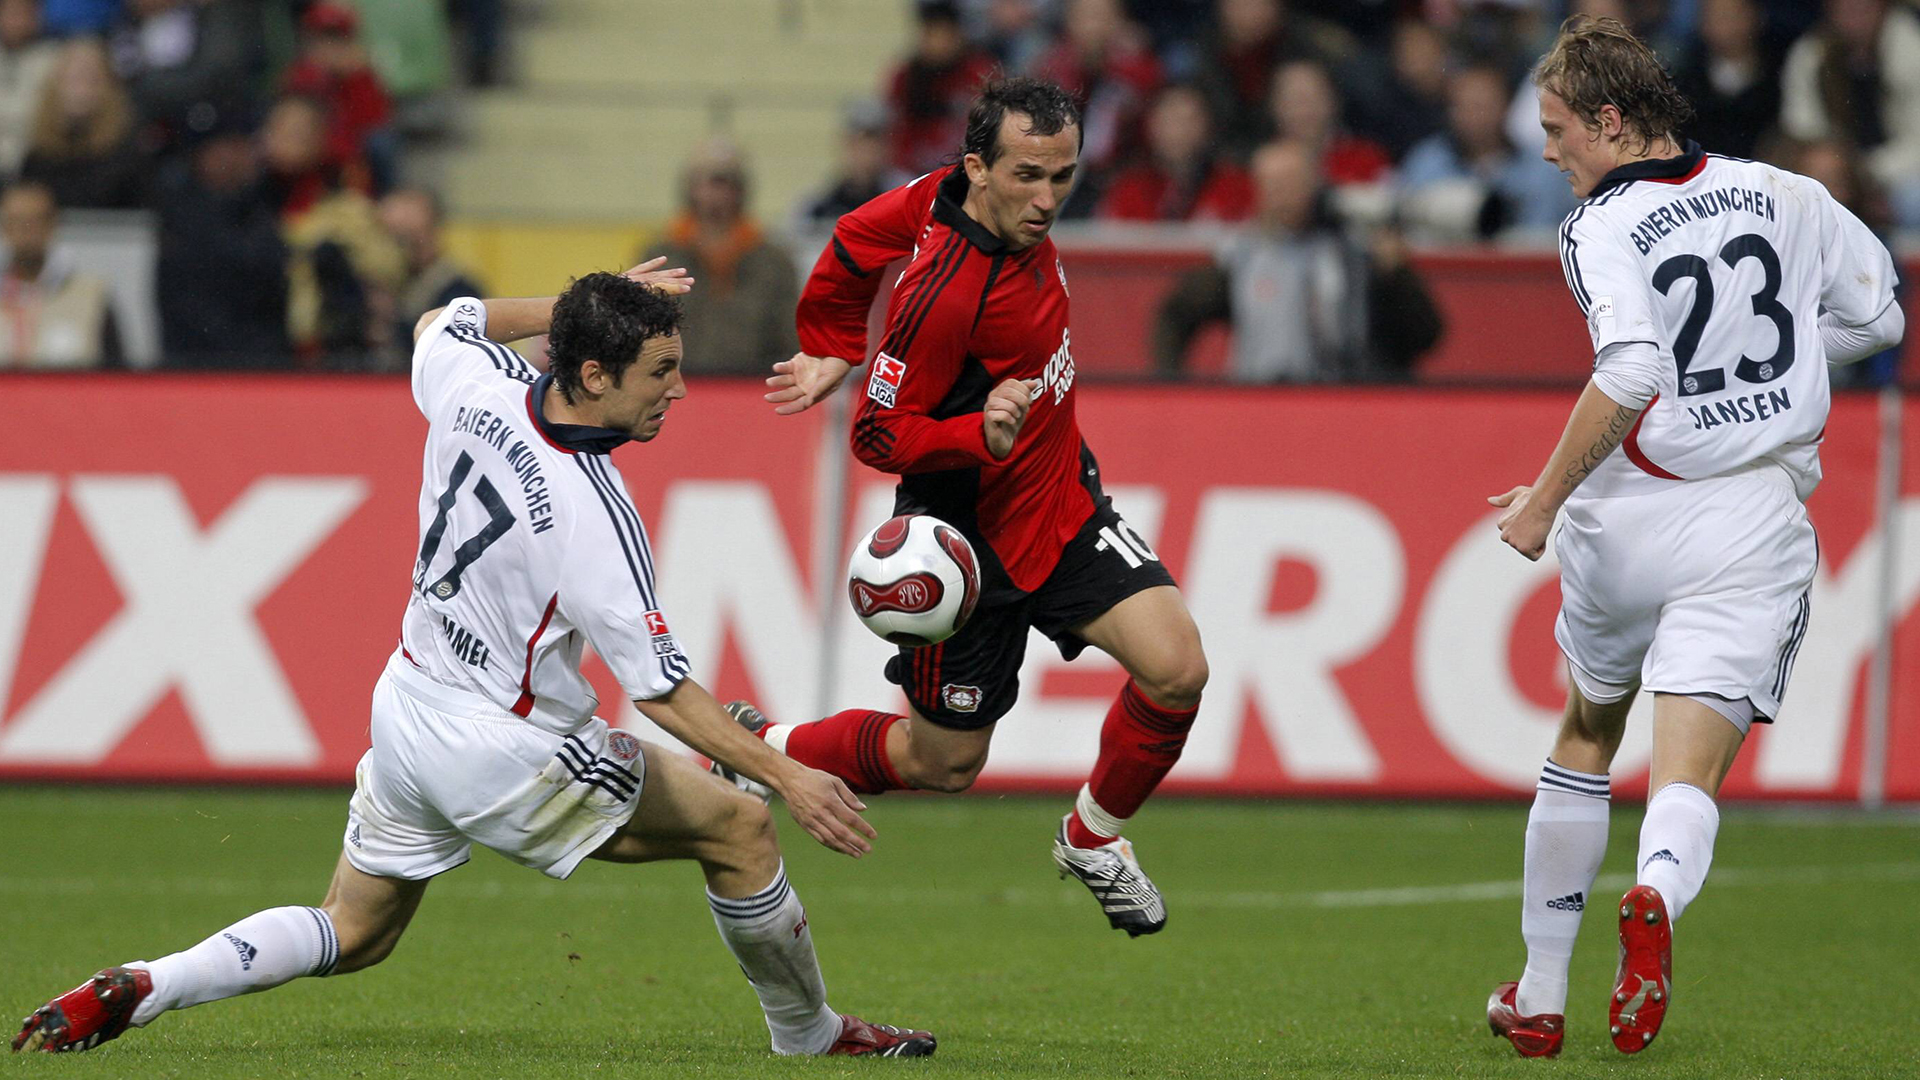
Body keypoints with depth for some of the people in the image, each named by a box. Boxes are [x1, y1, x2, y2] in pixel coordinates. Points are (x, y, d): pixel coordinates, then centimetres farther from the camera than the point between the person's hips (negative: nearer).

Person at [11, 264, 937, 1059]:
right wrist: (785, 775, -19)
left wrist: (585, 303, 18)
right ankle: (809, 1031, 23)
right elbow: (660, 690, -24)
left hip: (406, 706, 7)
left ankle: (135, 991, 4)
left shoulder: (478, 387, -10)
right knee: (739, 828, 7)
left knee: (351, 936, 20)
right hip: (506, 753, -7)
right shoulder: (594, 517, -28)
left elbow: (439, 324, 18)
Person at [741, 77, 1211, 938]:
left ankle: (1092, 837, 14)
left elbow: (855, 241, 8)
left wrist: (835, 350, 18)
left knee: (1176, 671, -12)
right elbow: (877, 437, -22)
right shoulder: (943, 293, -31)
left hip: (1063, 502, 7)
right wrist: (979, 434, -37)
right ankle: (759, 749, 36)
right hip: (973, 540, -7)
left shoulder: (950, 193, -9)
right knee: (944, 762, 10)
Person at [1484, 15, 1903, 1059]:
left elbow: (1631, 374, -25)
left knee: (1585, 739, 23)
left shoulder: (1600, 229, -9)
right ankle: (1655, 898, -40)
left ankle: (1539, 994, 28)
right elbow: (1878, 315, 16)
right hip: (1755, 525, 2)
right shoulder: (1785, 196, 6)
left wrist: (1545, 500, -17)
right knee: (1686, 780, -5)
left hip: (1628, 523, -2)